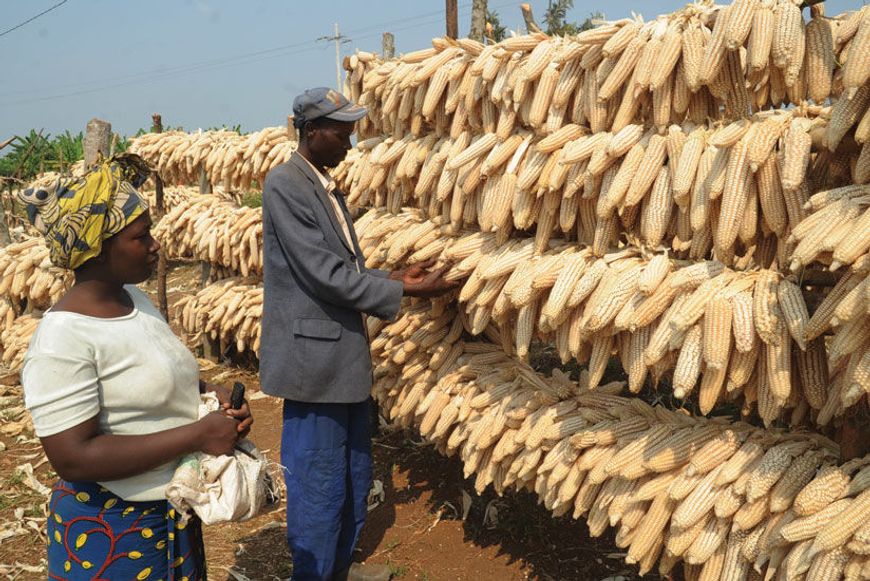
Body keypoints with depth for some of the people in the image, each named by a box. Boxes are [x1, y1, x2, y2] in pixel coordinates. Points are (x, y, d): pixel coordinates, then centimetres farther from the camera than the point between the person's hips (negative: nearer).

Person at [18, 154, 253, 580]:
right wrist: (197, 435, -28)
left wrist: (211, 394, -6)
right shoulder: (62, 340, -24)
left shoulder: (134, 298, 0)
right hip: (111, 529, -8)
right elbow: (72, 458, -27)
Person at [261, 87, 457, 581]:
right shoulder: (285, 184, -15)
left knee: (355, 477, 20)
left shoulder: (329, 188, 13)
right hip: (314, 356, -9)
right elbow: (323, 273, -20)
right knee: (319, 485, 3)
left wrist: (392, 277, 2)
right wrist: (403, 291, -15)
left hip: (347, 354, 10)